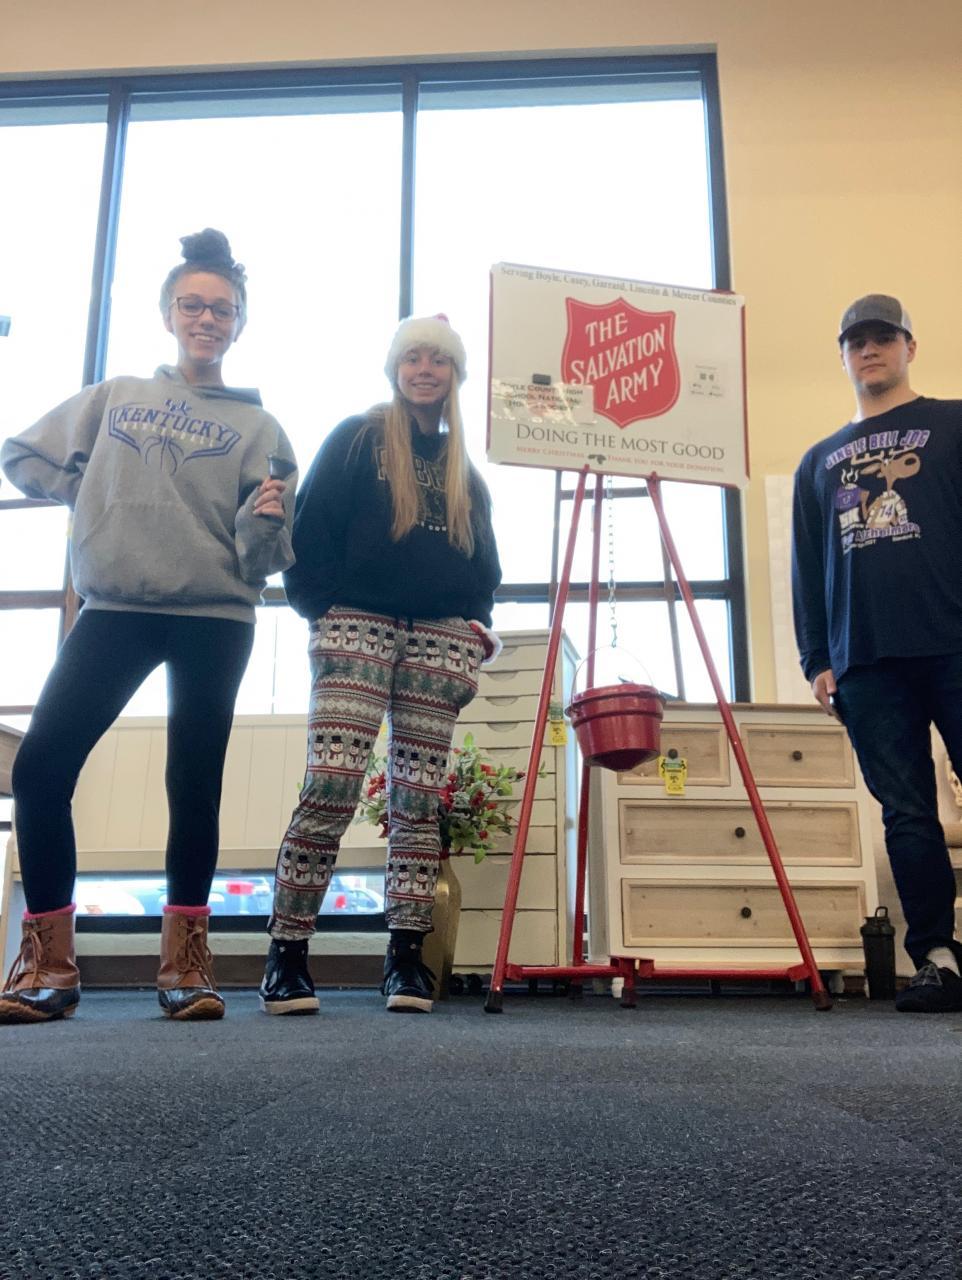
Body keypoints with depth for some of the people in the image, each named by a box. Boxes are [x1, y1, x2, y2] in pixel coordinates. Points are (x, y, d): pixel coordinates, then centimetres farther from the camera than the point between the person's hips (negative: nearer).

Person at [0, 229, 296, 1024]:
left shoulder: (256, 426, 6)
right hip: (114, 609, 2)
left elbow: (267, 557, 1)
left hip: (214, 619, -1)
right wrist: (99, 500, 7)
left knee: (195, 783, -2)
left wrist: (264, 521, -20)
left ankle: (185, 958, 11)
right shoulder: (114, 397, 13)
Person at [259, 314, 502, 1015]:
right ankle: (286, 957, -6)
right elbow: (312, 530, 4)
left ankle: (406, 958, 4)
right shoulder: (356, 439, 12)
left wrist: (478, 623, 8)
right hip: (358, 624, -3)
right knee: (331, 787, -16)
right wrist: (321, 609, -5)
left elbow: (485, 563, 25)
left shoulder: (465, 470, 23)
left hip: (440, 637, 4)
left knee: (419, 798, -2)